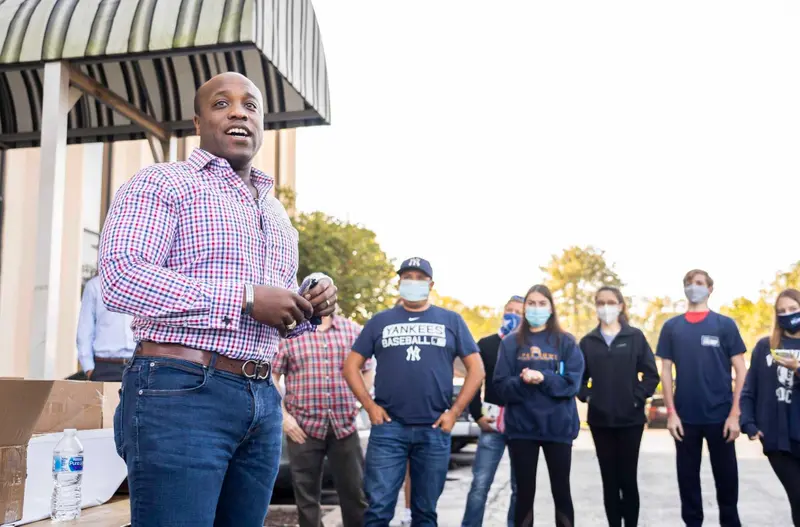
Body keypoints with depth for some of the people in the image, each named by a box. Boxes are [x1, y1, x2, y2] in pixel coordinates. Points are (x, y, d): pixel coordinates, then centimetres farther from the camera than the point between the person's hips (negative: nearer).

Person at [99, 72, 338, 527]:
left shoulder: (277, 214, 22)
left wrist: (310, 307, 4)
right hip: (180, 393, -7)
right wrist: (246, 298, -18)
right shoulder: (162, 183, 0)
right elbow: (119, 274, -17)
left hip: (263, 402, 7)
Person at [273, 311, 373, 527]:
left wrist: (356, 403, 4)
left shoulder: (353, 331, 6)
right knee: (306, 497, 8)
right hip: (303, 427, -2)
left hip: (344, 425, 2)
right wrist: (283, 415, -6)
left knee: (355, 493, 7)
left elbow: (367, 371, 15)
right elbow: (272, 376, 0)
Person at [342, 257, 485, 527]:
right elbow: (351, 365, 10)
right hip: (388, 427, 0)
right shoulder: (380, 321, 9)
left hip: (435, 429, 1)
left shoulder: (451, 320, 8)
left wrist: (454, 411, -2)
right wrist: (370, 406, -2)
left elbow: (476, 369, 7)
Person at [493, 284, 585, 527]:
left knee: (561, 491, 8)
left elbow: (572, 382, -6)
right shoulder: (511, 343, 6)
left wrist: (543, 378, -20)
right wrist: (522, 381, -20)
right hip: (521, 427, 0)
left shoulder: (566, 342, 4)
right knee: (524, 492, 7)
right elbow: (501, 385, -1)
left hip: (558, 426, 0)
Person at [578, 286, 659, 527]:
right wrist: (586, 396, -7)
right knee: (609, 480, 8)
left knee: (628, 479, 3)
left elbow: (651, 375, -1)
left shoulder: (635, 336, 0)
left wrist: (638, 397, -10)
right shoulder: (588, 341, 6)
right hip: (600, 420, 2)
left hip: (630, 419, -2)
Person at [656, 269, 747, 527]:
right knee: (687, 476, 10)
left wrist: (735, 413, -8)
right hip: (685, 416, 1)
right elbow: (666, 370, 5)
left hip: (720, 415, -1)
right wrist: (671, 412, -3)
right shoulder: (671, 327, 5)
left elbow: (741, 370, -1)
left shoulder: (725, 324, 0)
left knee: (726, 476, 9)